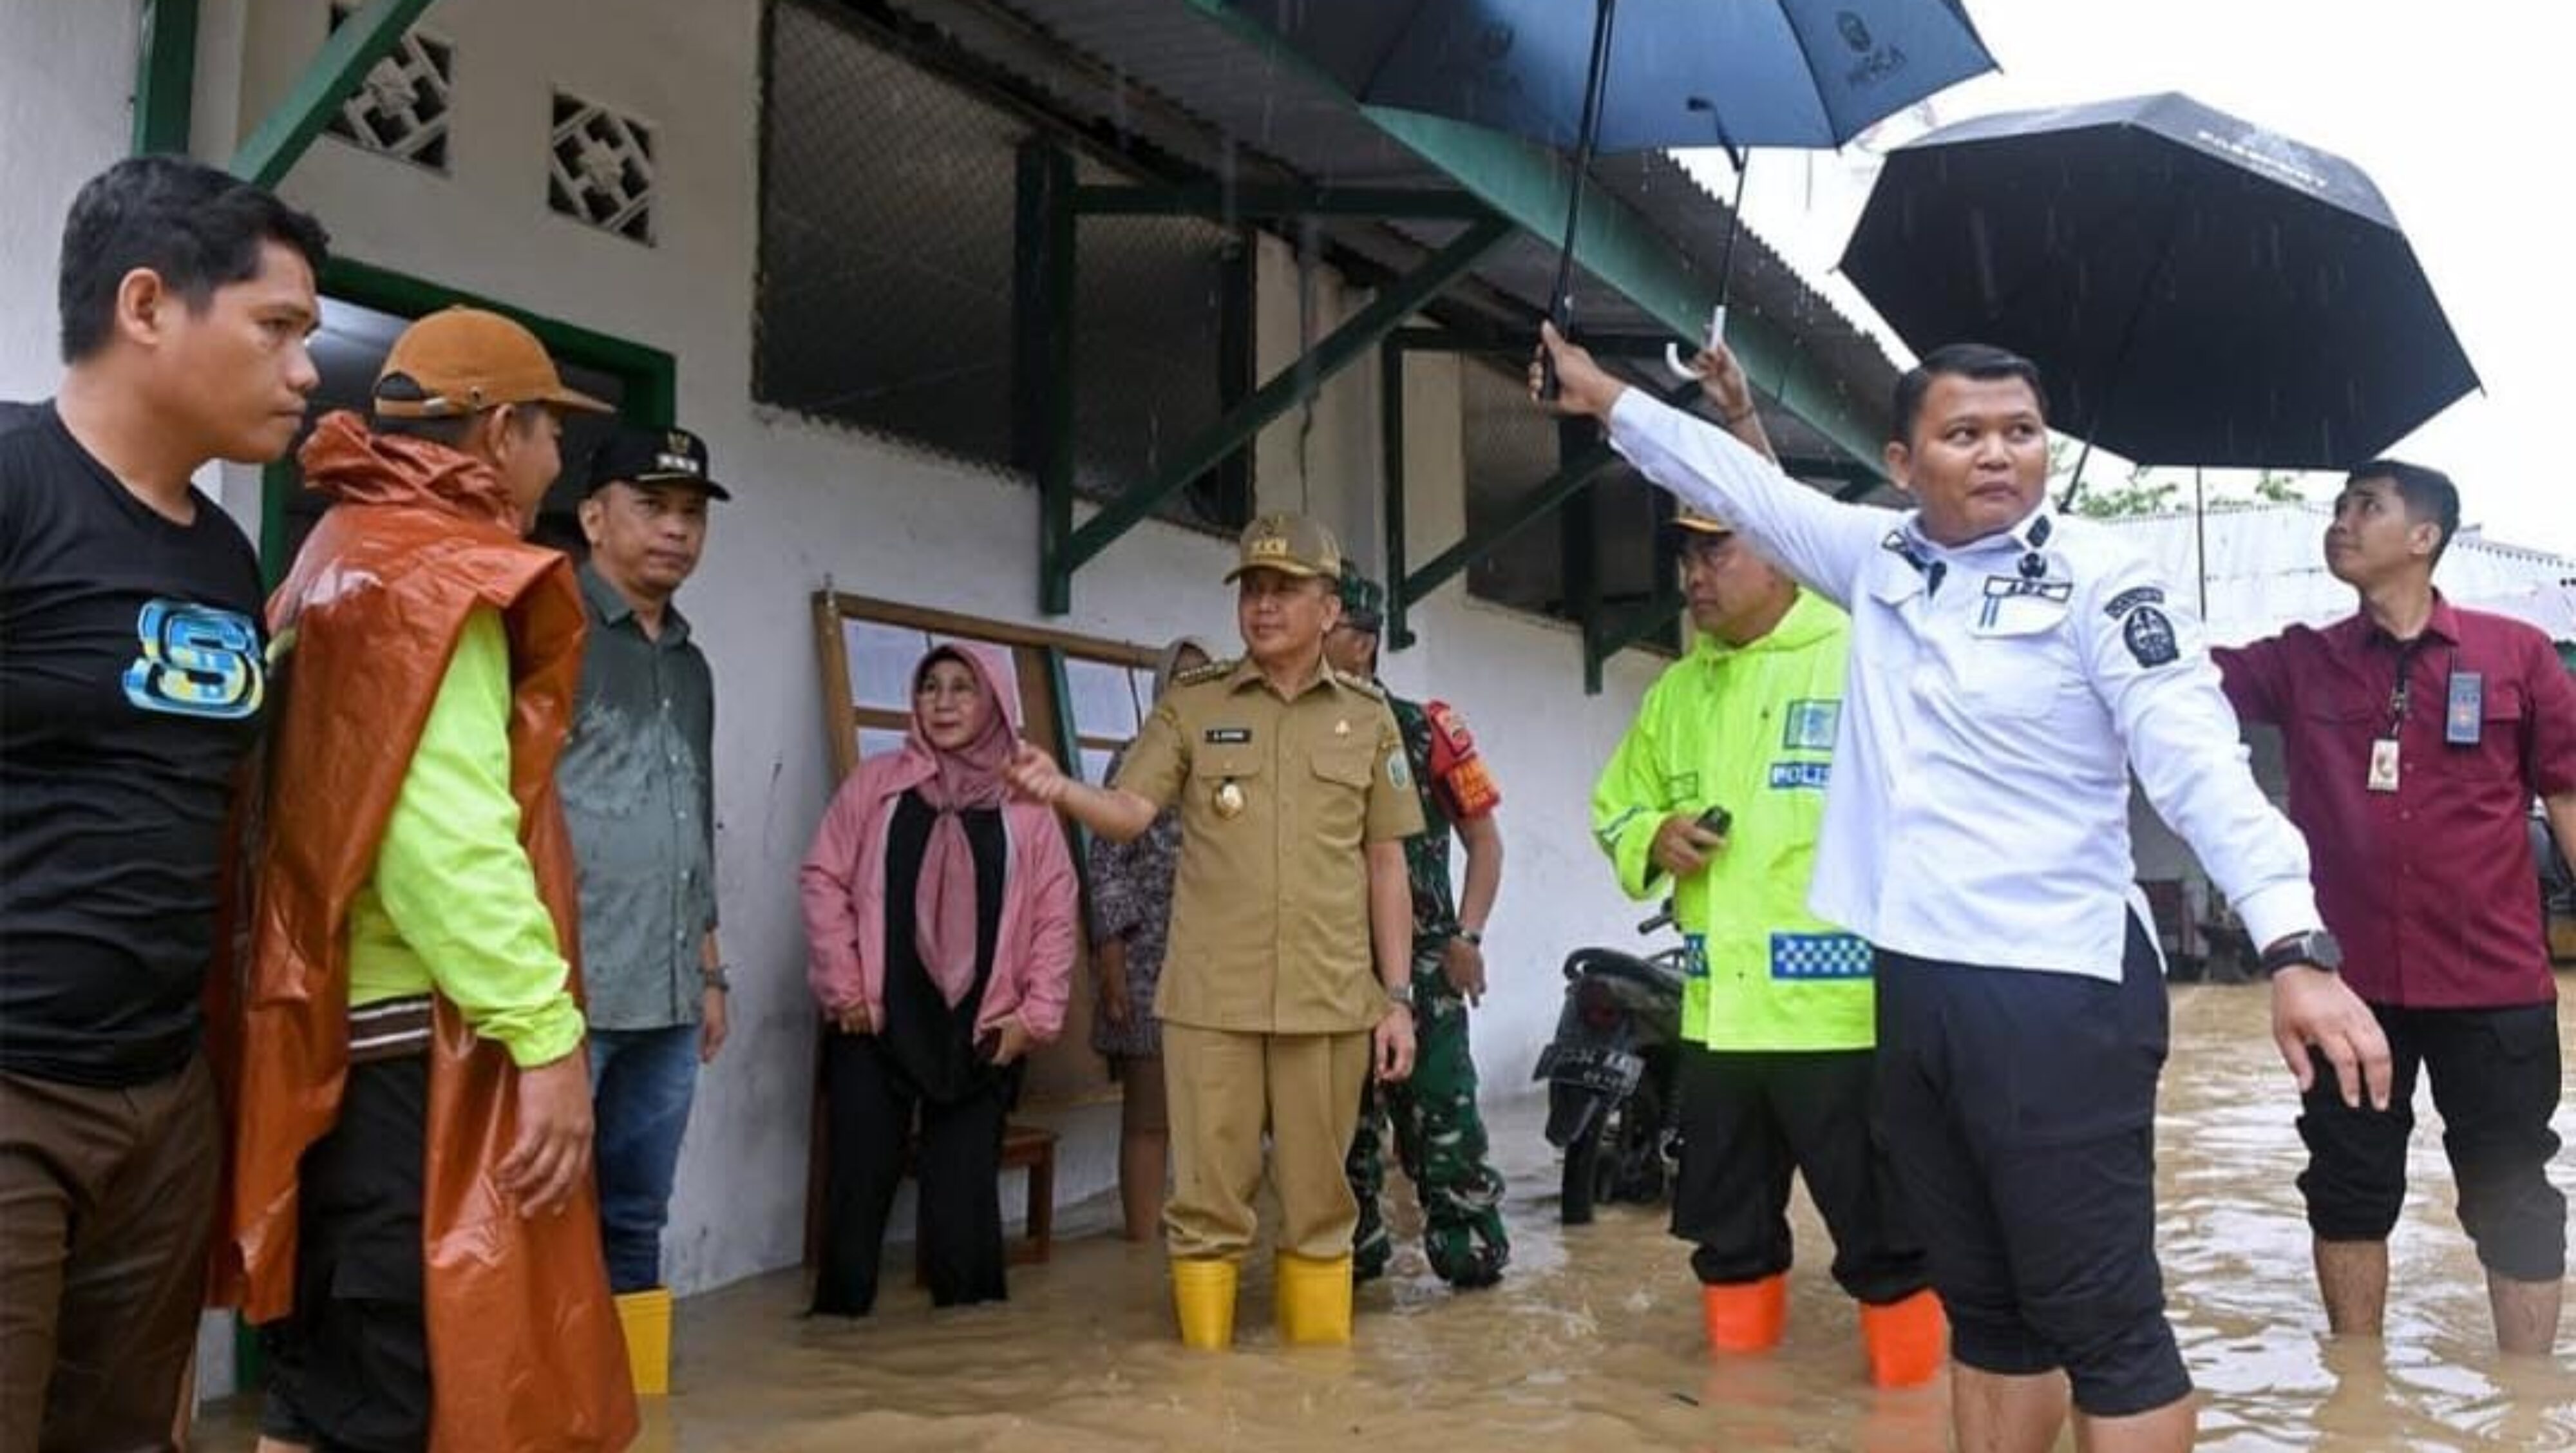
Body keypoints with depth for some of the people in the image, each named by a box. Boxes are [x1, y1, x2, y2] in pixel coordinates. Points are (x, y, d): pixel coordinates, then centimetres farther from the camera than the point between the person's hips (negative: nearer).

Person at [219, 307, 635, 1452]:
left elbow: (357, 806, 14)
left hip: (338, 1030, 10)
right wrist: (547, 1031, -22)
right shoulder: (433, 572, -10)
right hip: (415, 1044, -10)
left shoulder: (340, 560, 19)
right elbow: (447, 832, -22)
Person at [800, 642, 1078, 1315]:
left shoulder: (1025, 804, 4)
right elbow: (825, 881, 1)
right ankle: (841, 1312, 17)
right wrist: (844, 988, -5)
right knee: (860, 1177, 4)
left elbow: (1056, 915, 4)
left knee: (964, 1181, 6)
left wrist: (1036, 1013, -3)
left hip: (980, 1028, 0)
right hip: (877, 1022, 0)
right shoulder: (876, 783, 4)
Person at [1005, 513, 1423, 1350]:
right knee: (1208, 1202, 4)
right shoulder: (1190, 705, 5)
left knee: (1319, 1204, 9)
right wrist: (1062, 792, -27)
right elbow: (1131, 812, -5)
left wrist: (1398, 997, 6)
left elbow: (1387, 866, 9)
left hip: (1329, 1000, 1)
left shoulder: (1368, 717, 8)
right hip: (1210, 999, -1)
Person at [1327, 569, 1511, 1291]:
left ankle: (1473, 1249, 8)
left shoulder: (1424, 729, -1)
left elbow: (1484, 837, 3)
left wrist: (1467, 937, -7)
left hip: (1420, 960, -3)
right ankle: (1353, 1250, 25)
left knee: (1441, 1113, -3)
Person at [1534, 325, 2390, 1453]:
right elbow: (1740, 483, 22)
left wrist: (2294, 949, -28)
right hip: (1912, 988, 6)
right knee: (1982, 1307, 17)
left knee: (2104, 1322, -1)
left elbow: (2200, 765, -16)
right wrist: (1606, 398, 30)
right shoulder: (1880, 557, 9)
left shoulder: (2096, 579, -7)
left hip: (2059, 994, -6)